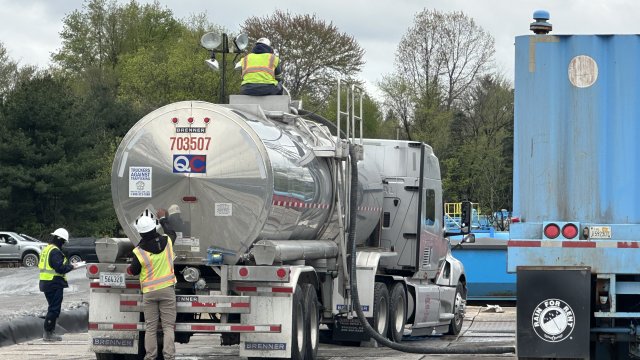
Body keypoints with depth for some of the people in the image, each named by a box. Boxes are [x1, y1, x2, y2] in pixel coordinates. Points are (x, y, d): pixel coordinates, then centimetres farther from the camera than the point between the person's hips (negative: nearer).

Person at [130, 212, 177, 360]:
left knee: (150, 327, 8)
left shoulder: (139, 252, -14)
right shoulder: (166, 241, -7)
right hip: (167, 289, 1)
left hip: (149, 292, -1)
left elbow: (134, 271, -1)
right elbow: (171, 232, 18)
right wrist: (163, 219, 32)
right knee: (168, 326, 2)